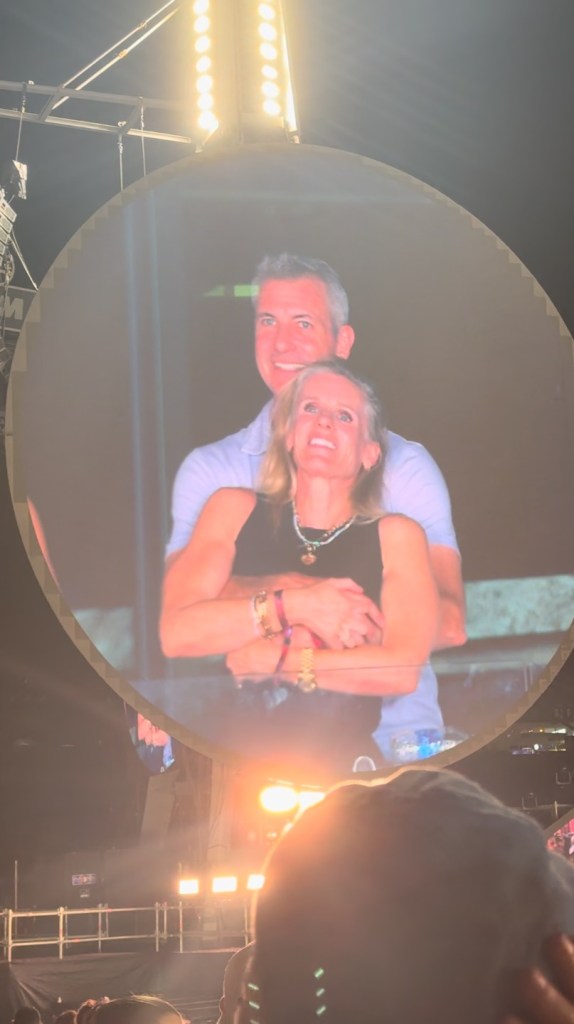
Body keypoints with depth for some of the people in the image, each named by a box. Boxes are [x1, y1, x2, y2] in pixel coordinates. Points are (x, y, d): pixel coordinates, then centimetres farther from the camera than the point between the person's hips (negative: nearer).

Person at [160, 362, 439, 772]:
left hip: (336, 756, -1)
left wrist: (274, 658, -7)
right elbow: (175, 633, -1)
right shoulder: (235, 509, 14)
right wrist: (292, 607, -11)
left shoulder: (395, 536, 9)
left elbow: (402, 670, -7)